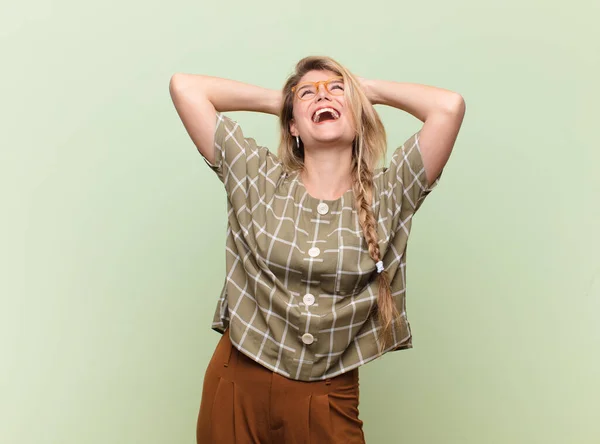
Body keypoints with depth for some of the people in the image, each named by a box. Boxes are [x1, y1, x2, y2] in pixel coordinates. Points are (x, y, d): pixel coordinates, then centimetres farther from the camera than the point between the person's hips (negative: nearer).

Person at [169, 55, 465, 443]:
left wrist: (367, 89, 2)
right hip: (238, 383, 1)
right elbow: (185, 86, -2)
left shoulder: (389, 194, -2)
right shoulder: (257, 178, 0)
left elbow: (450, 105, -13)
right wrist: (277, 100, 6)